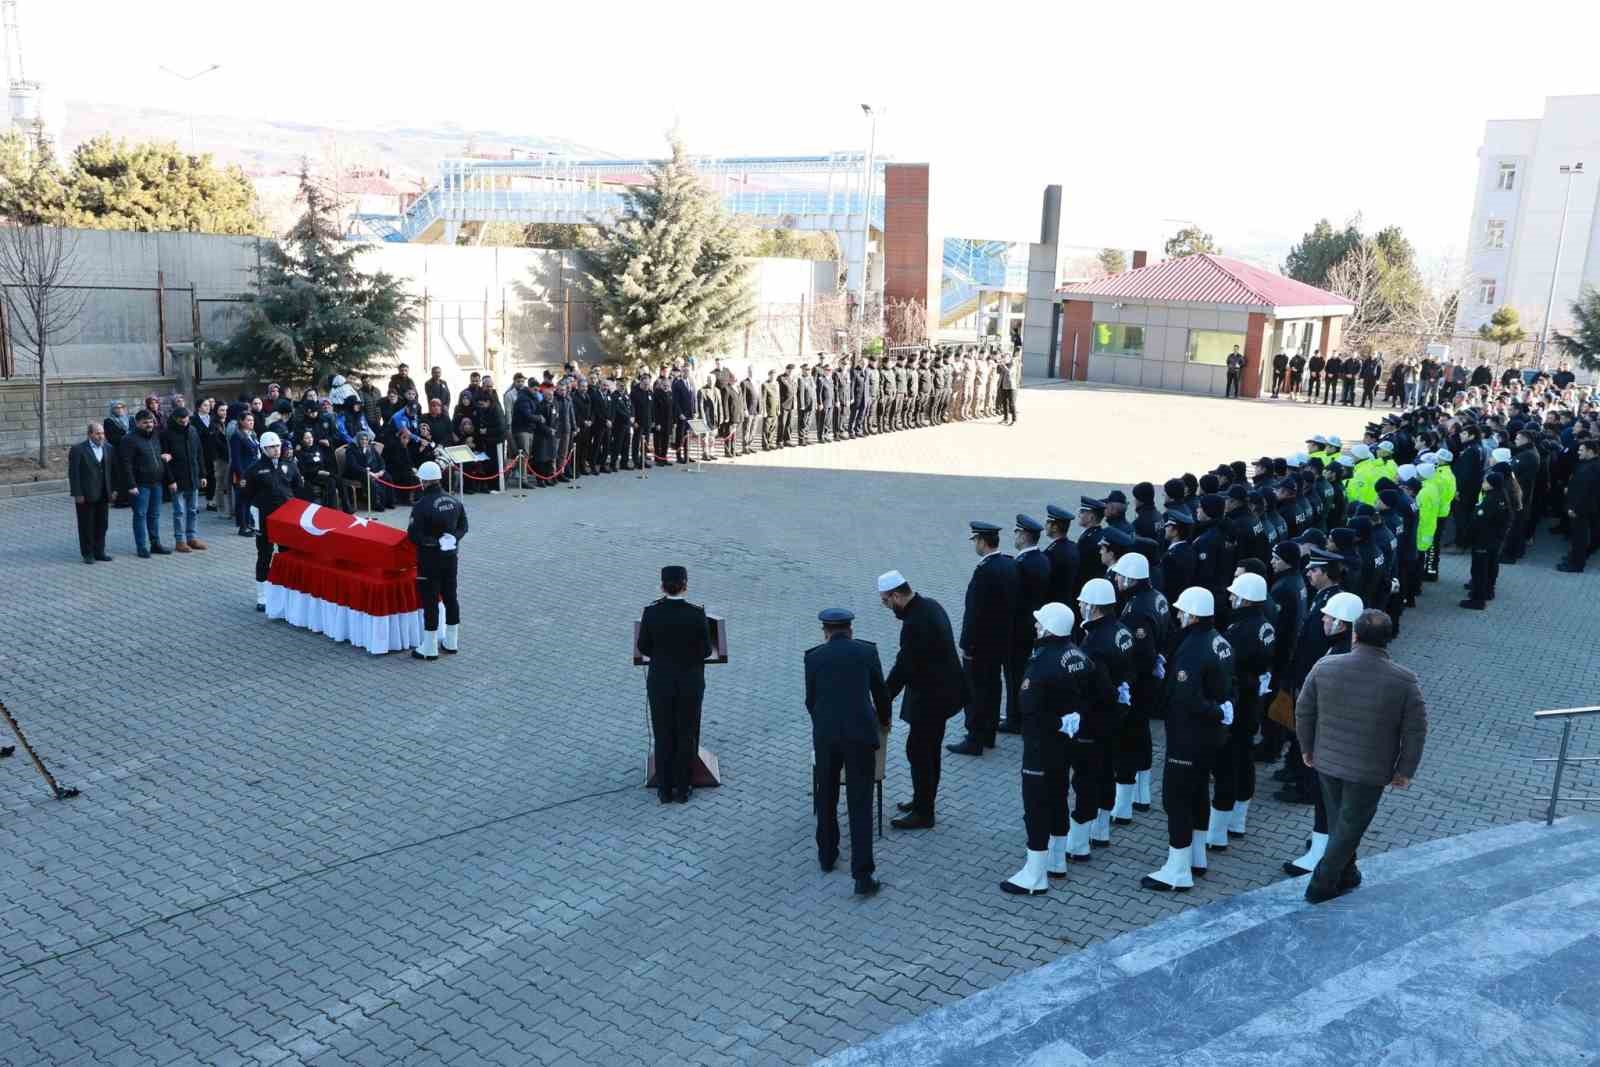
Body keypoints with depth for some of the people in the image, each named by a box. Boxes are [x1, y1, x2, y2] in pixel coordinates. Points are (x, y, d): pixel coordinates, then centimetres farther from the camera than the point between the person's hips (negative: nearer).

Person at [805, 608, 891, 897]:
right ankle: (862, 876, -3)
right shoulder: (867, 651, 7)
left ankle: (827, 855, 36)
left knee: (826, 798, 21)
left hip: (825, 735, 1)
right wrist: (884, 722, 36)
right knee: (860, 805, 2)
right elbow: (881, 693, 16)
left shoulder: (813, 656, 8)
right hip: (860, 734, -1)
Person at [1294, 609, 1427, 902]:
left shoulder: (1325, 667, -12)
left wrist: (1307, 748, 13)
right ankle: (1321, 885, 18)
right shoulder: (1404, 681, -16)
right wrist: (1405, 771, 3)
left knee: (1338, 819, 22)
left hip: (1327, 761, 3)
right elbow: (1415, 732, -9)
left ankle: (1346, 875, 38)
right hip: (1370, 770, -2)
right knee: (1350, 825, 13)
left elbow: (1303, 711, -2)